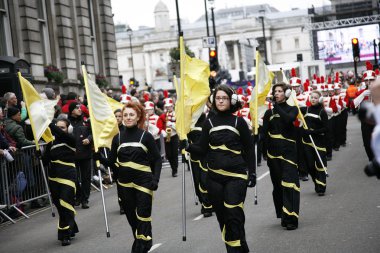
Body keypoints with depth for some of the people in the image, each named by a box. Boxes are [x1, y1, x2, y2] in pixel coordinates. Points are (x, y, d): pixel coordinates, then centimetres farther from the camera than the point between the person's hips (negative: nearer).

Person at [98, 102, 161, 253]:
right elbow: (112, 162, 7)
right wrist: (99, 157, -11)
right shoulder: (117, 137, 6)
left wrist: (156, 179, -13)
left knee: (143, 217, -7)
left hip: (143, 182, -4)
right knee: (131, 218, 11)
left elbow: (157, 160, -1)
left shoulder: (146, 136, -3)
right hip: (125, 183, 4)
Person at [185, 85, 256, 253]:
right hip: (214, 177, 3)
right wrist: (188, 146, -11)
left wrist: (252, 172, -1)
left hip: (236, 176, -3)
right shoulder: (209, 123, 6)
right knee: (222, 216, 7)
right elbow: (202, 149, 6)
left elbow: (249, 149, 4)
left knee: (234, 215, -11)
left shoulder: (239, 122, 0)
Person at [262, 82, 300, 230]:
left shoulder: (292, 109, 6)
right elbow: (265, 134, 10)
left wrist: (276, 106, -11)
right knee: (278, 185, 8)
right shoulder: (269, 113, 13)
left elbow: (288, 119, -18)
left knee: (289, 184, -12)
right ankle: (283, 216, 20)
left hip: (288, 152, -3)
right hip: (273, 153, 3)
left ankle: (291, 218, -14)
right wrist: (267, 153, 1)